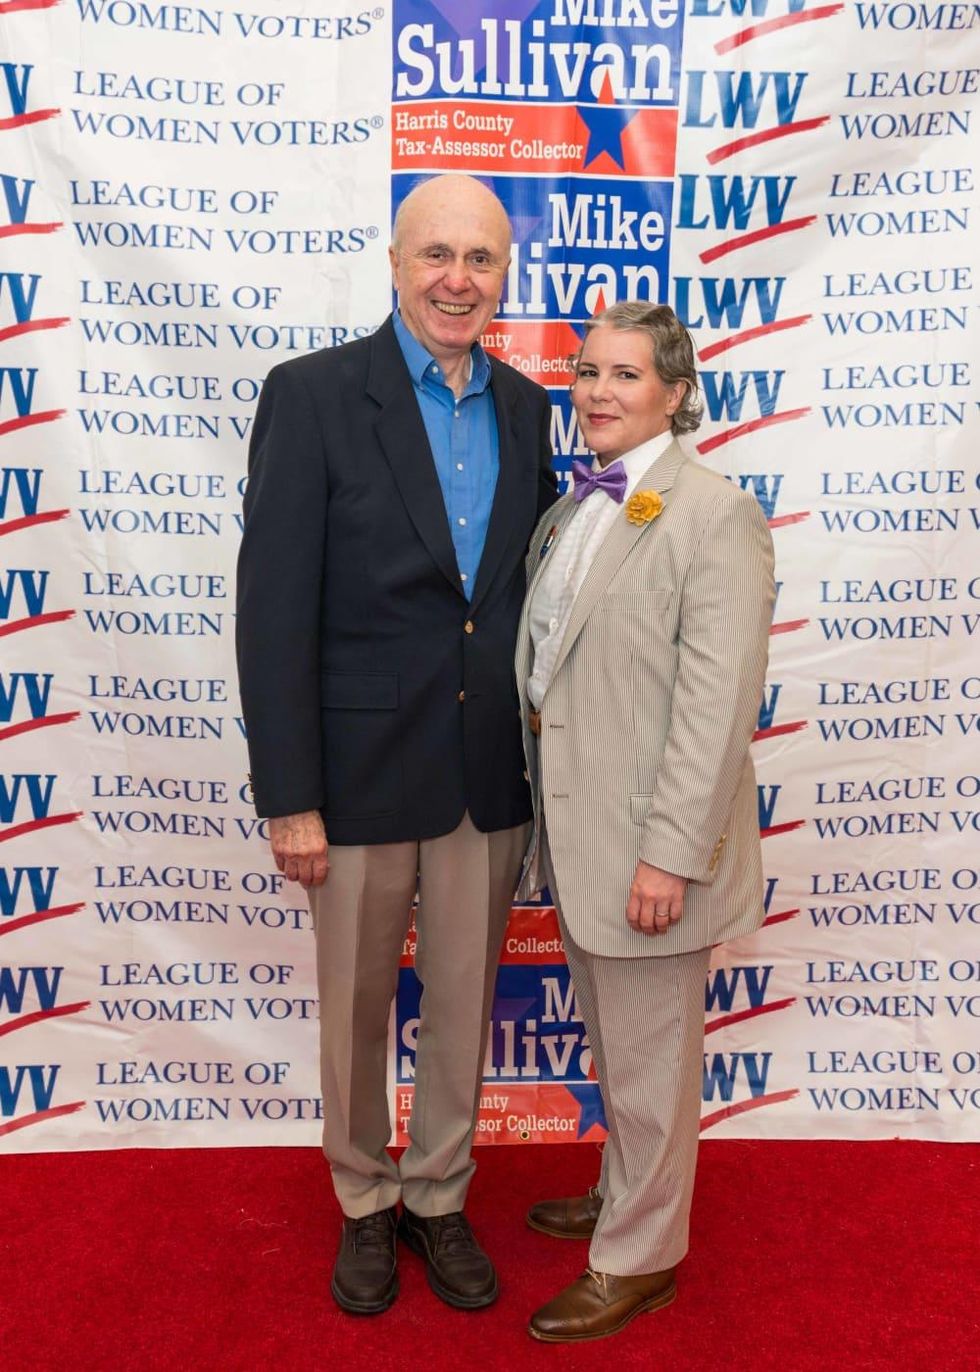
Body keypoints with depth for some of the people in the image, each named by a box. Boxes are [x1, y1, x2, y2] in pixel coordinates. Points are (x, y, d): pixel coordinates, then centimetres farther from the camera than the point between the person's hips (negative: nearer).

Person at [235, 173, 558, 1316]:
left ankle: (438, 1198, 41)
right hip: (364, 768, -3)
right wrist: (288, 798, -14)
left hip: (491, 773, 4)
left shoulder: (523, 406, 6)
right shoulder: (313, 393, -9)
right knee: (356, 1006, 15)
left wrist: (540, 749, 8)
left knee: (464, 1003, 17)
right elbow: (274, 609, -12)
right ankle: (365, 1202, 40)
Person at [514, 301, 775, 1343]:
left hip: (647, 838, -8)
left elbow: (717, 703, -19)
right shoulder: (572, 511, 10)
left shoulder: (714, 515, -14)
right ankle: (623, 1193, 47)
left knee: (648, 1059, 9)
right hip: (574, 824, 8)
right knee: (610, 1046, 25)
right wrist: (546, 817, 10)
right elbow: (548, 670, 11)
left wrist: (670, 853, -21)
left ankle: (638, 1260, 30)